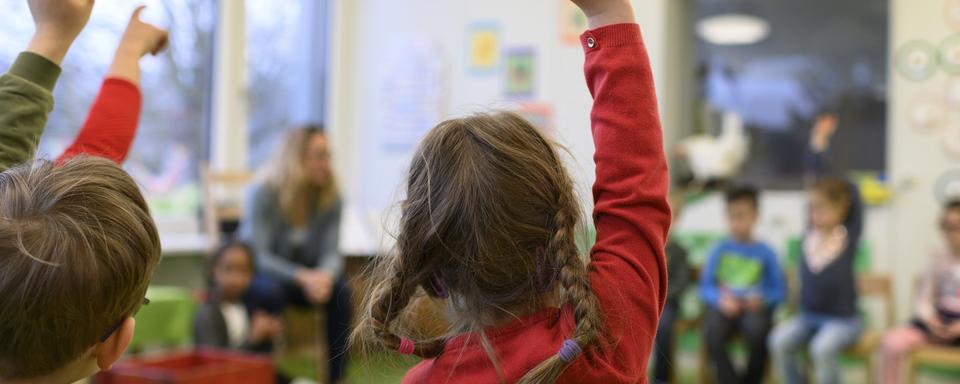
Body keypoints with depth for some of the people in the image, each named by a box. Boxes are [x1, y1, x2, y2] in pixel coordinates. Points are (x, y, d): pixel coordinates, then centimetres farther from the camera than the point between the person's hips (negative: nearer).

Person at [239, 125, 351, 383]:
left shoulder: (331, 200, -7)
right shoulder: (262, 195, -18)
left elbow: (331, 252, -11)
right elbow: (258, 256, -23)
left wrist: (325, 275, -36)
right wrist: (302, 277, -38)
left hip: (307, 277, 3)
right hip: (258, 275, -3)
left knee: (340, 289, -27)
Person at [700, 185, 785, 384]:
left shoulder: (765, 252, 5)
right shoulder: (720, 250, 7)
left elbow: (780, 290, 5)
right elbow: (705, 287, 4)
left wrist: (762, 299, -15)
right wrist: (720, 299, -16)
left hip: (753, 307, 0)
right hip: (723, 306, 1)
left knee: (758, 331, -33)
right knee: (712, 334, -32)